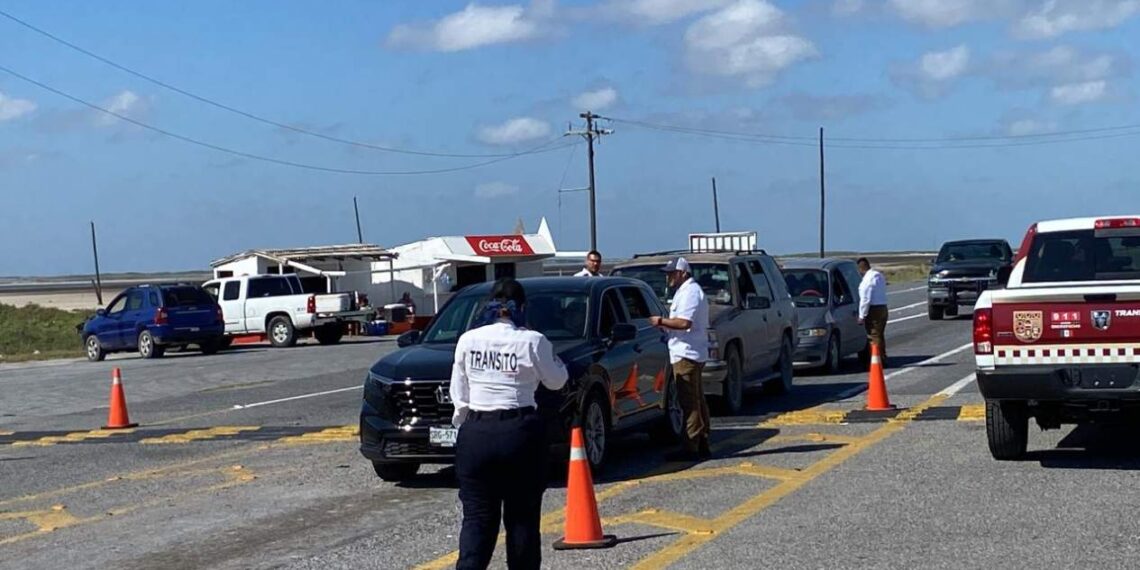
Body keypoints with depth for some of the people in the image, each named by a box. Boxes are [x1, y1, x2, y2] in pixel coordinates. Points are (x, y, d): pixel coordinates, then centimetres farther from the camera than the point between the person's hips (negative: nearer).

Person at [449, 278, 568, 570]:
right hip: (520, 433, -2)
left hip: (475, 434, 2)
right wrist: (548, 352, 21)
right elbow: (556, 381, 7)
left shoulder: (468, 340, 1)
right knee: (522, 517, 8)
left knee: (477, 517, 5)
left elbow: (459, 396, 6)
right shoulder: (532, 341, -7)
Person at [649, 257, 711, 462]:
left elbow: (685, 322, -24)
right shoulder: (688, 291, 21)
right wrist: (665, 325, 16)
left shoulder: (690, 292, -13)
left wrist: (661, 321, -14)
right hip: (692, 354, 11)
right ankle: (702, 446, 17)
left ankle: (691, 448, -10)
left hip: (686, 354, -11)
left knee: (690, 403, -10)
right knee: (697, 402, 12)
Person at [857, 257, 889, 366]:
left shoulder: (868, 279, -15)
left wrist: (862, 316, -14)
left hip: (874, 310, -10)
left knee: (874, 336, -6)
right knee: (880, 335, 16)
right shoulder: (879, 275, 15)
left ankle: (878, 361, -7)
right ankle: (882, 360, 21)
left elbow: (865, 299, -19)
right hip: (883, 308, 10)